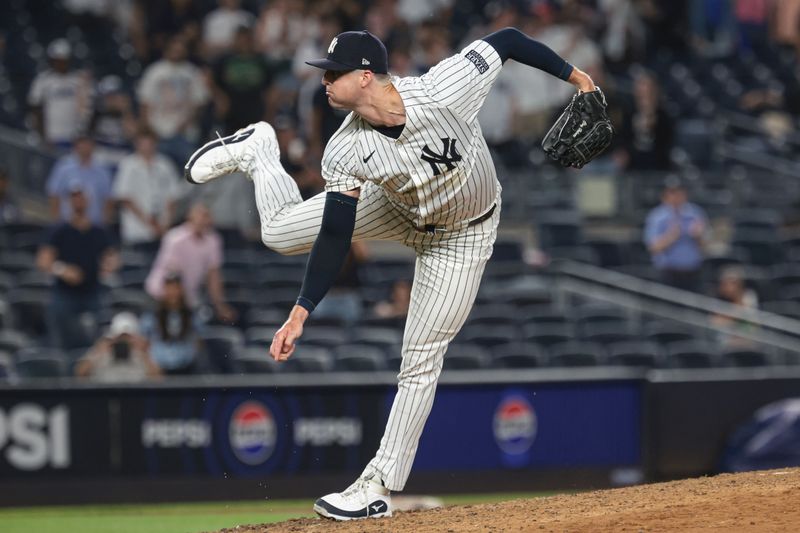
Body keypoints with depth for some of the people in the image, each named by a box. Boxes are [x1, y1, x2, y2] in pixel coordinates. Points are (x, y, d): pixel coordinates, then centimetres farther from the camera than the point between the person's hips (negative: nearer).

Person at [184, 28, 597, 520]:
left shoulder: (444, 90, -37)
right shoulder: (347, 152, -26)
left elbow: (507, 40, -24)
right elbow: (335, 237, -21)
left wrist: (573, 75, -16)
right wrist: (301, 313, -26)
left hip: (462, 235, -2)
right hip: (397, 210, 2)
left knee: (421, 361, -3)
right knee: (280, 231, -8)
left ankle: (379, 487, 5)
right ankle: (257, 154, 26)